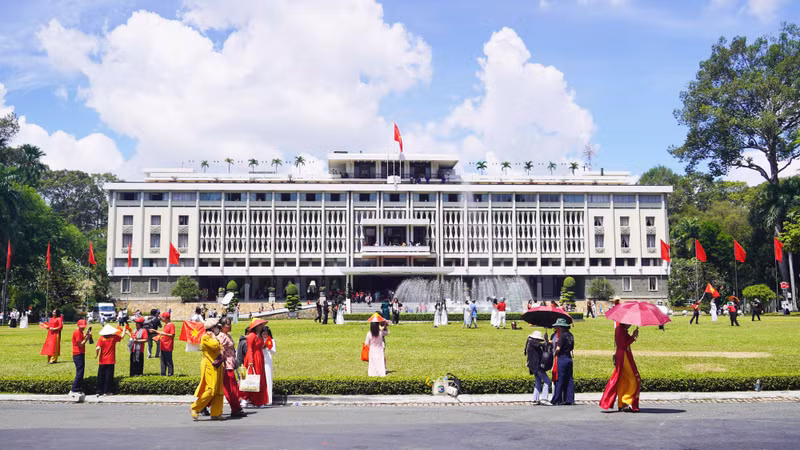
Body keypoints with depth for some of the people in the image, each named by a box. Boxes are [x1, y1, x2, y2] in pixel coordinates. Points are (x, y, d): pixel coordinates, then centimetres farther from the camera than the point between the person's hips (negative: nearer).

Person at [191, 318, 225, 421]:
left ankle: (216, 413, 8)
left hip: (217, 367, 9)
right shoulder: (205, 337, -8)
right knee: (211, 390, -14)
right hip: (209, 366, -9)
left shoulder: (213, 338, 21)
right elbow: (215, 346, -22)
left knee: (218, 391, 5)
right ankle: (194, 408, -1)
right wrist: (213, 337, -10)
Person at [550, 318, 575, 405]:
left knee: (559, 380, -3)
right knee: (569, 380, 9)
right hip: (569, 358, 8)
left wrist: (555, 353, 0)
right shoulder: (570, 335, 10)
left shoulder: (562, 336, -15)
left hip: (561, 358, -8)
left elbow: (558, 348, -17)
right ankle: (569, 399, 10)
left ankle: (556, 400, 1)